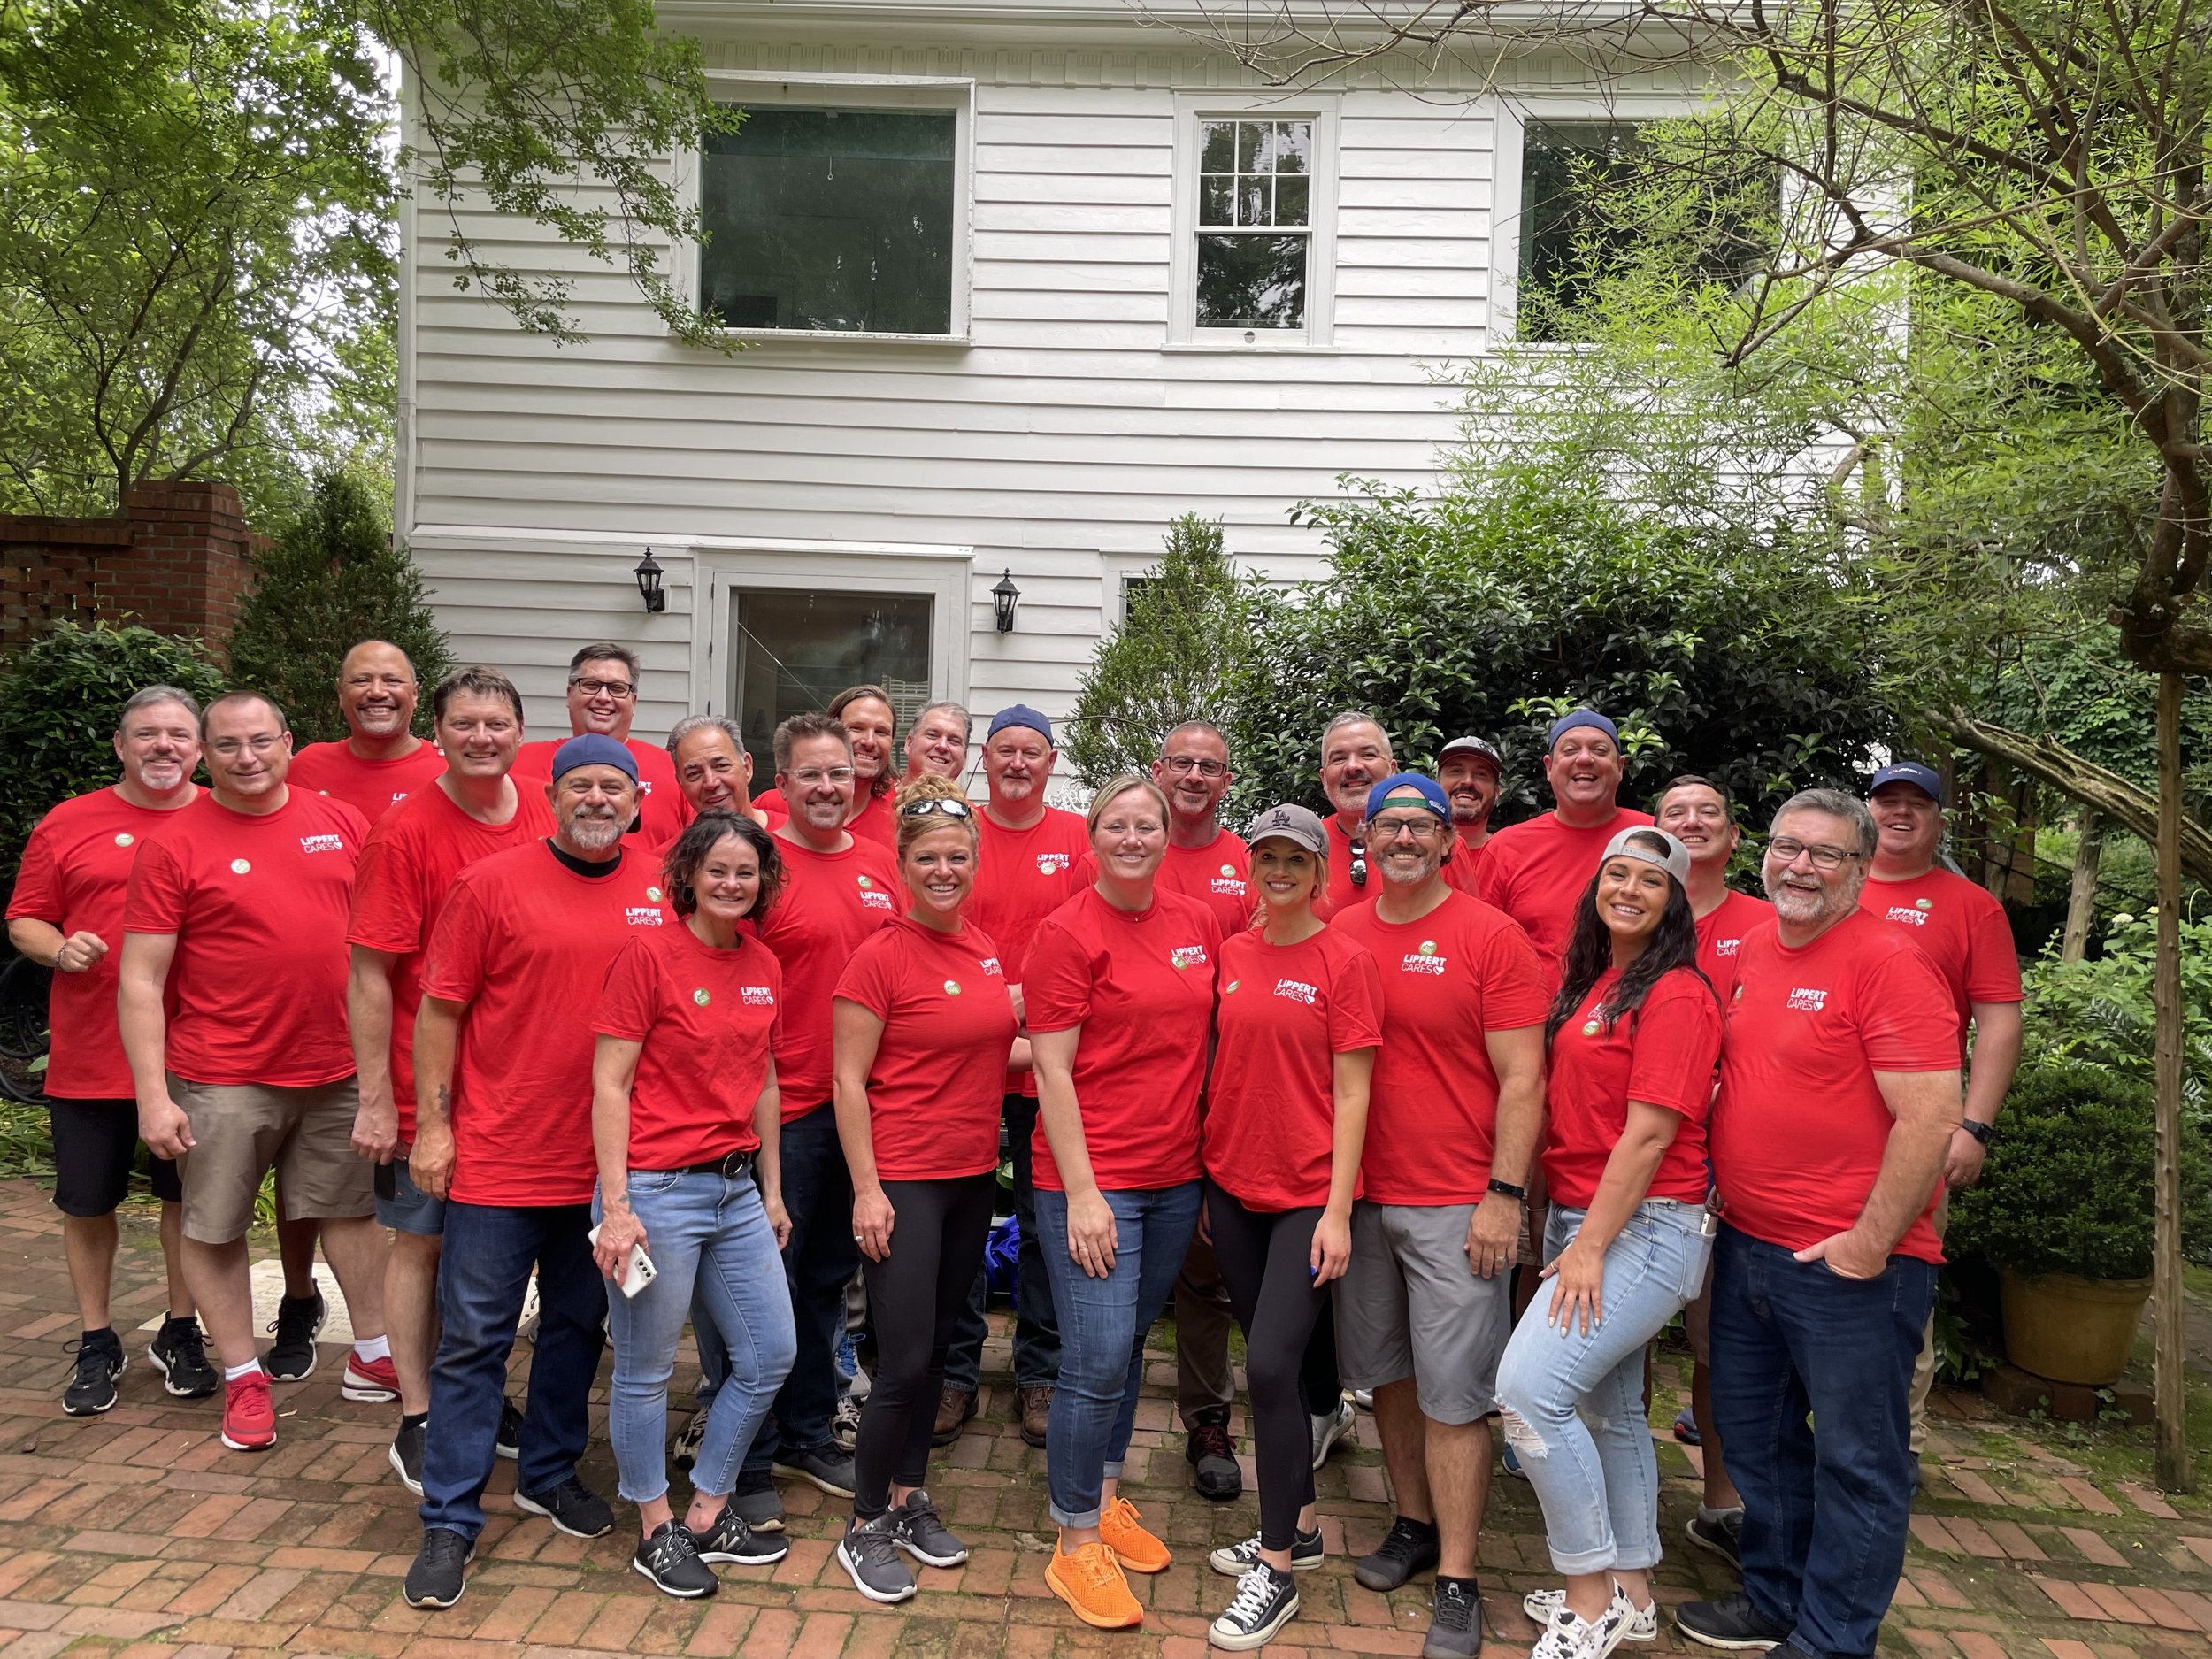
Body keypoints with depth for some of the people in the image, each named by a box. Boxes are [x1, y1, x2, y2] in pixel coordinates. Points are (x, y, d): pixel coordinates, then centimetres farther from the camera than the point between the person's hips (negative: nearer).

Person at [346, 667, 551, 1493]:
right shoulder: (405, 831, -12)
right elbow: (369, 976, -11)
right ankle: (417, 1420, 23)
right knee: (422, 1242, 9)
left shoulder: (544, 821, 1)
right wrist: (376, 1101, -12)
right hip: (429, 1087, -4)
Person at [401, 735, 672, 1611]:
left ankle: (550, 1473, 37)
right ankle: (449, 1522, 17)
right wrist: (432, 1124, -7)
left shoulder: (661, 896, 1)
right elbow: (440, 1009, -5)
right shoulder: (491, 883, -8)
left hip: (606, 1161, 4)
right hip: (499, 1157, -3)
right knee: (474, 1339, 5)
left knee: (577, 1325, 18)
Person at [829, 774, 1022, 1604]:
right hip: (903, 1178, -6)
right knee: (904, 1362, -3)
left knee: (937, 1348, 16)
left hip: (974, 1175, 6)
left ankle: (909, 1497, 33)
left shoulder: (985, 947, 5)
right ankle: (865, 1528, 16)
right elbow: (849, 1081, -12)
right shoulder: (881, 955, -13)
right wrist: (866, 1190, -15)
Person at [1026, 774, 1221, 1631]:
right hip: (1092, 1179, -5)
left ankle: (1105, 1497, 36)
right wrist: (1081, 1192, -15)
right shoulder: (1067, 933, -9)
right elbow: (1051, 1068, -11)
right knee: (1098, 1360, -5)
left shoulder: (1198, 923, 6)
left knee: (1130, 1347, 17)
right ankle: (1075, 1546, 12)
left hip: (1177, 1175, 6)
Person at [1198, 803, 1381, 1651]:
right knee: (1270, 1365, 15)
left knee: (1270, 1367, -10)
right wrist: (1204, 1182, 10)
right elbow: (1219, 1070, 11)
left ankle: (1277, 1571, 6)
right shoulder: (1229, 955, 6)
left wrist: (1338, 1210, -12)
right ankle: (1297, 1526, 33)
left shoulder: (1345, 961, -7)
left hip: (1309, 1193, -5)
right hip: (1234, 1188, 5)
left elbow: (1351, 1092, -9)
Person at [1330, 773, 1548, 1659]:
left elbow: (1522, 1078, -8)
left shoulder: (1490, 936, -6)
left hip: (1456, 1204, -4)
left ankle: (1457, 1582, 13)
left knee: (1453, 1394, 1)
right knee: (1385, 1372, 16)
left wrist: (1504, 1195, -12)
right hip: (1359, 1196, 5)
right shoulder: (1341, 937, 5)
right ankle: (1415, 1525, 35)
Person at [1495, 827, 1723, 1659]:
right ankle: (1631, 1592, 32)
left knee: (1529, 1387, -16)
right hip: (1581, 1218, 9)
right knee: (1608, 1409, 16)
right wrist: (1572, 1232, 10)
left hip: (1642, 1227, -9)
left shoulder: (1676, 995, -13)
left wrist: (1591, 1245, -18)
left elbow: (1650, 1134, -18)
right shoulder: (1590, 983, 12)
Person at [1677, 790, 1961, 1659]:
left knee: (1855, 1458, 8)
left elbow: (1931, 1115, -20)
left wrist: (1870, 1244, -18)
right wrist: (1723, 1194, 13)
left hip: (1849, 1262, -8)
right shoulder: (1751, 951, 8)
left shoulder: (1886, 961, -15)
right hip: (1746, 1244, 8)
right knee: (1755, 1433, 20)